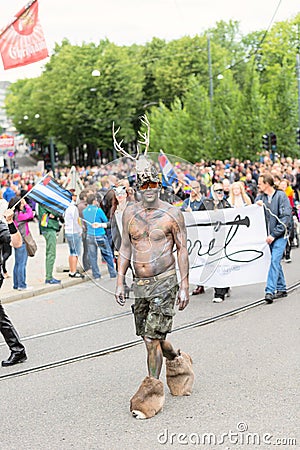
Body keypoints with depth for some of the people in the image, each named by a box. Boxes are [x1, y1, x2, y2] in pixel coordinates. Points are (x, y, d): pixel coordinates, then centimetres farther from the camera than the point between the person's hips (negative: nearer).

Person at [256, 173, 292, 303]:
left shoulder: (281, 196, -7)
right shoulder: (260, 197, 9)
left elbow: (286, 217, -12)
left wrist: (274, 234, -16)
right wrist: (257, 206, -12)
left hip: (280, 235, -5)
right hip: (268, 235, 5)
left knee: (275, 260, -15)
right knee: (275, 262, 11)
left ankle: (270, 291, -21)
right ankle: (281, 289, 22)